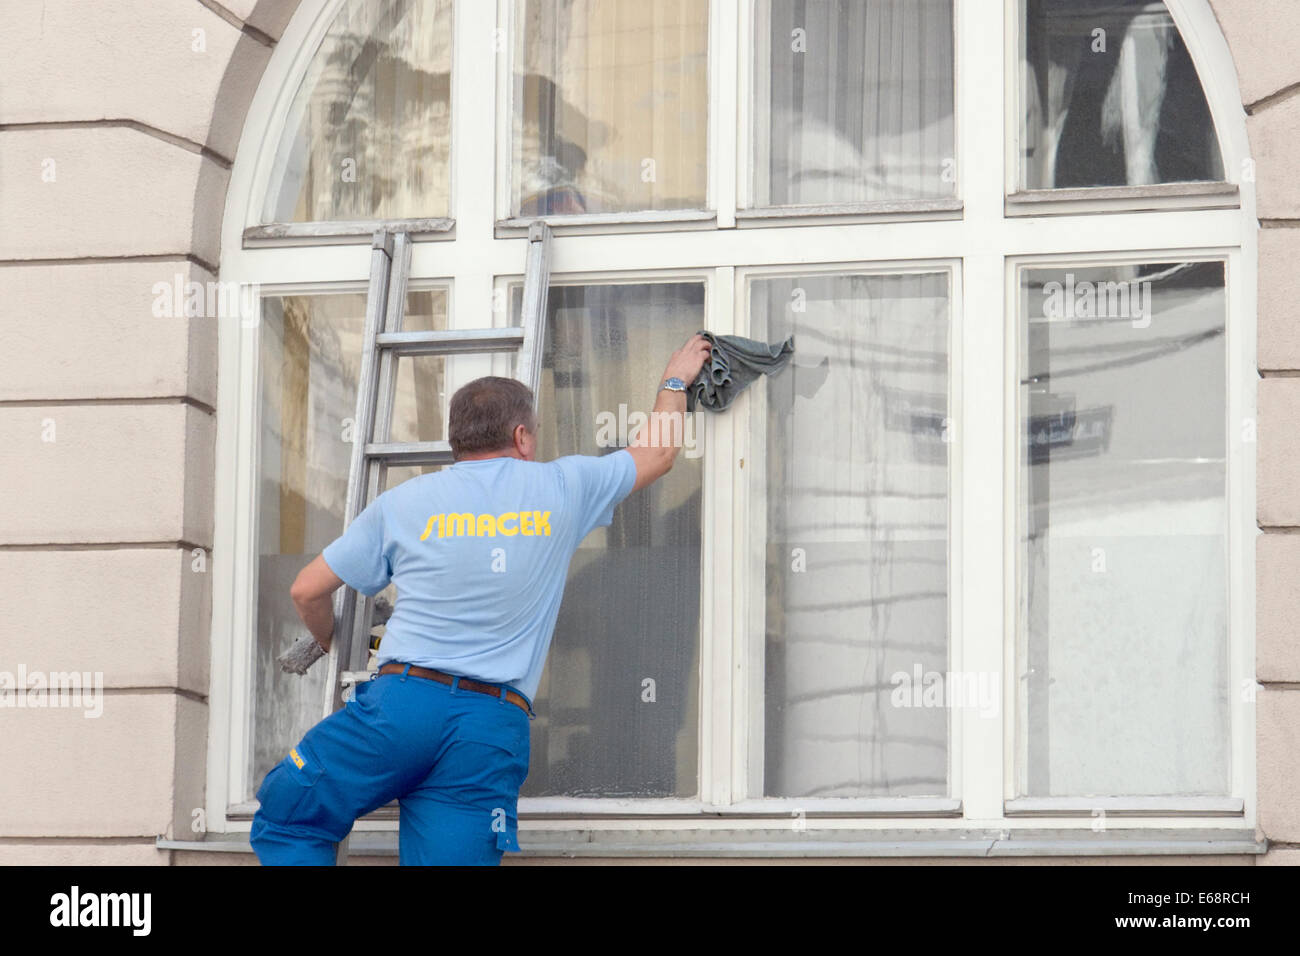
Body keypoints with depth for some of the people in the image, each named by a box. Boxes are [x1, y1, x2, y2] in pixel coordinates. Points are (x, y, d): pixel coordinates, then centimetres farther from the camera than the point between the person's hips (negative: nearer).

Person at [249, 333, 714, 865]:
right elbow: (657, 453, 30)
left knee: (284, 816, 12)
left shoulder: (402, 503, 13)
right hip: (495, 726, 1)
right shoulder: (562, 488, 12)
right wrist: (675, 382, 49)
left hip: (403, 701, -1)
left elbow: (307, 591, 17)